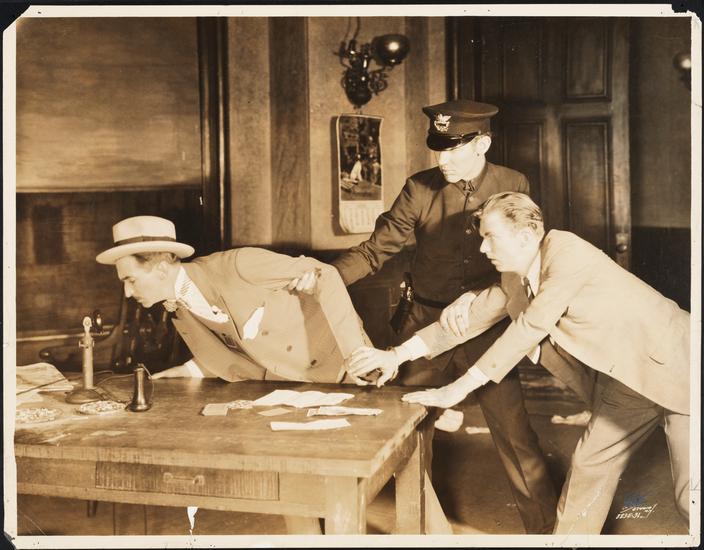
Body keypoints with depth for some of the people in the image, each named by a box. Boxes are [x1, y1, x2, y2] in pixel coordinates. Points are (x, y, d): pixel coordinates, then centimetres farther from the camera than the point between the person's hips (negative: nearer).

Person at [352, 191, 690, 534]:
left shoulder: (566, 251, -24)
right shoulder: (515, 278, 1)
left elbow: (529, 328, -26)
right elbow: (474, 315, 6)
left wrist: (459, 388, -22)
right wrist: (397, 355, 1)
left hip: (671, 357, -8)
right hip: (623, 375, 8)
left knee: (689, 496, -8)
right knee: (590, 464, 11)